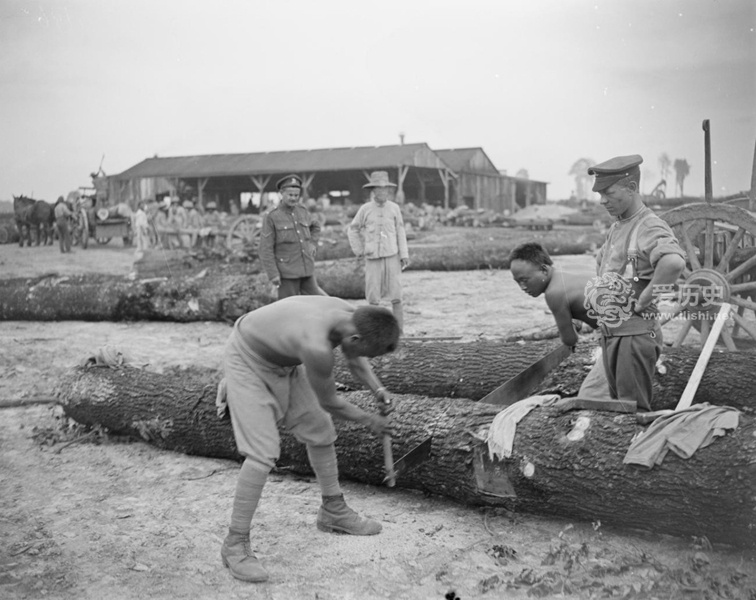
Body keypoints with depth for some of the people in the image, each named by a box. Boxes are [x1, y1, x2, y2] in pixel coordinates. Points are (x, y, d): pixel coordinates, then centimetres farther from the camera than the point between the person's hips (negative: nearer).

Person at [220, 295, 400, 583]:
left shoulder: (352, 314, -18)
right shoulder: (317, 347, -41)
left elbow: (354, 359, 5)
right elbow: (329, 402, -22)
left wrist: (378, 390, -11)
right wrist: (369, 420, -6)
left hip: (283, 361, 9)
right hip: (247, 361, -9)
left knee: (320, 431, 13)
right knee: (263, 452, -16)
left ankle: (333, 511, 31)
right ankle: (235, 543, -3)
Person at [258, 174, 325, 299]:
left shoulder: (303, 211, 9)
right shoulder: (271, 217, -6)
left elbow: (315, 226, 31)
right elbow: (265, 249, -9)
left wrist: (313, 244, 16)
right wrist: (273, 274, -13)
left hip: (307, 270, 5)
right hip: (287, 273, -5)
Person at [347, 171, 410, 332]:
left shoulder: (394, 208, 1)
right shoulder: (365, 209, -1)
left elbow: (400, 232, 6)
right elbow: (353, 230, 11)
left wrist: (404, 255, 2)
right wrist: (359, 250, 5)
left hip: (391, 257, 0)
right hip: (372, 258, 0)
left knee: (396, 296, -3)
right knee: (373, 298, 2)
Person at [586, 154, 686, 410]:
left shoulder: (649, 227, -16)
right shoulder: (616, 228, 14)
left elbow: (674, 262, -37)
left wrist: (643, 300, -26)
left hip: (635, 332, -10)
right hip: (609, 332, 10)